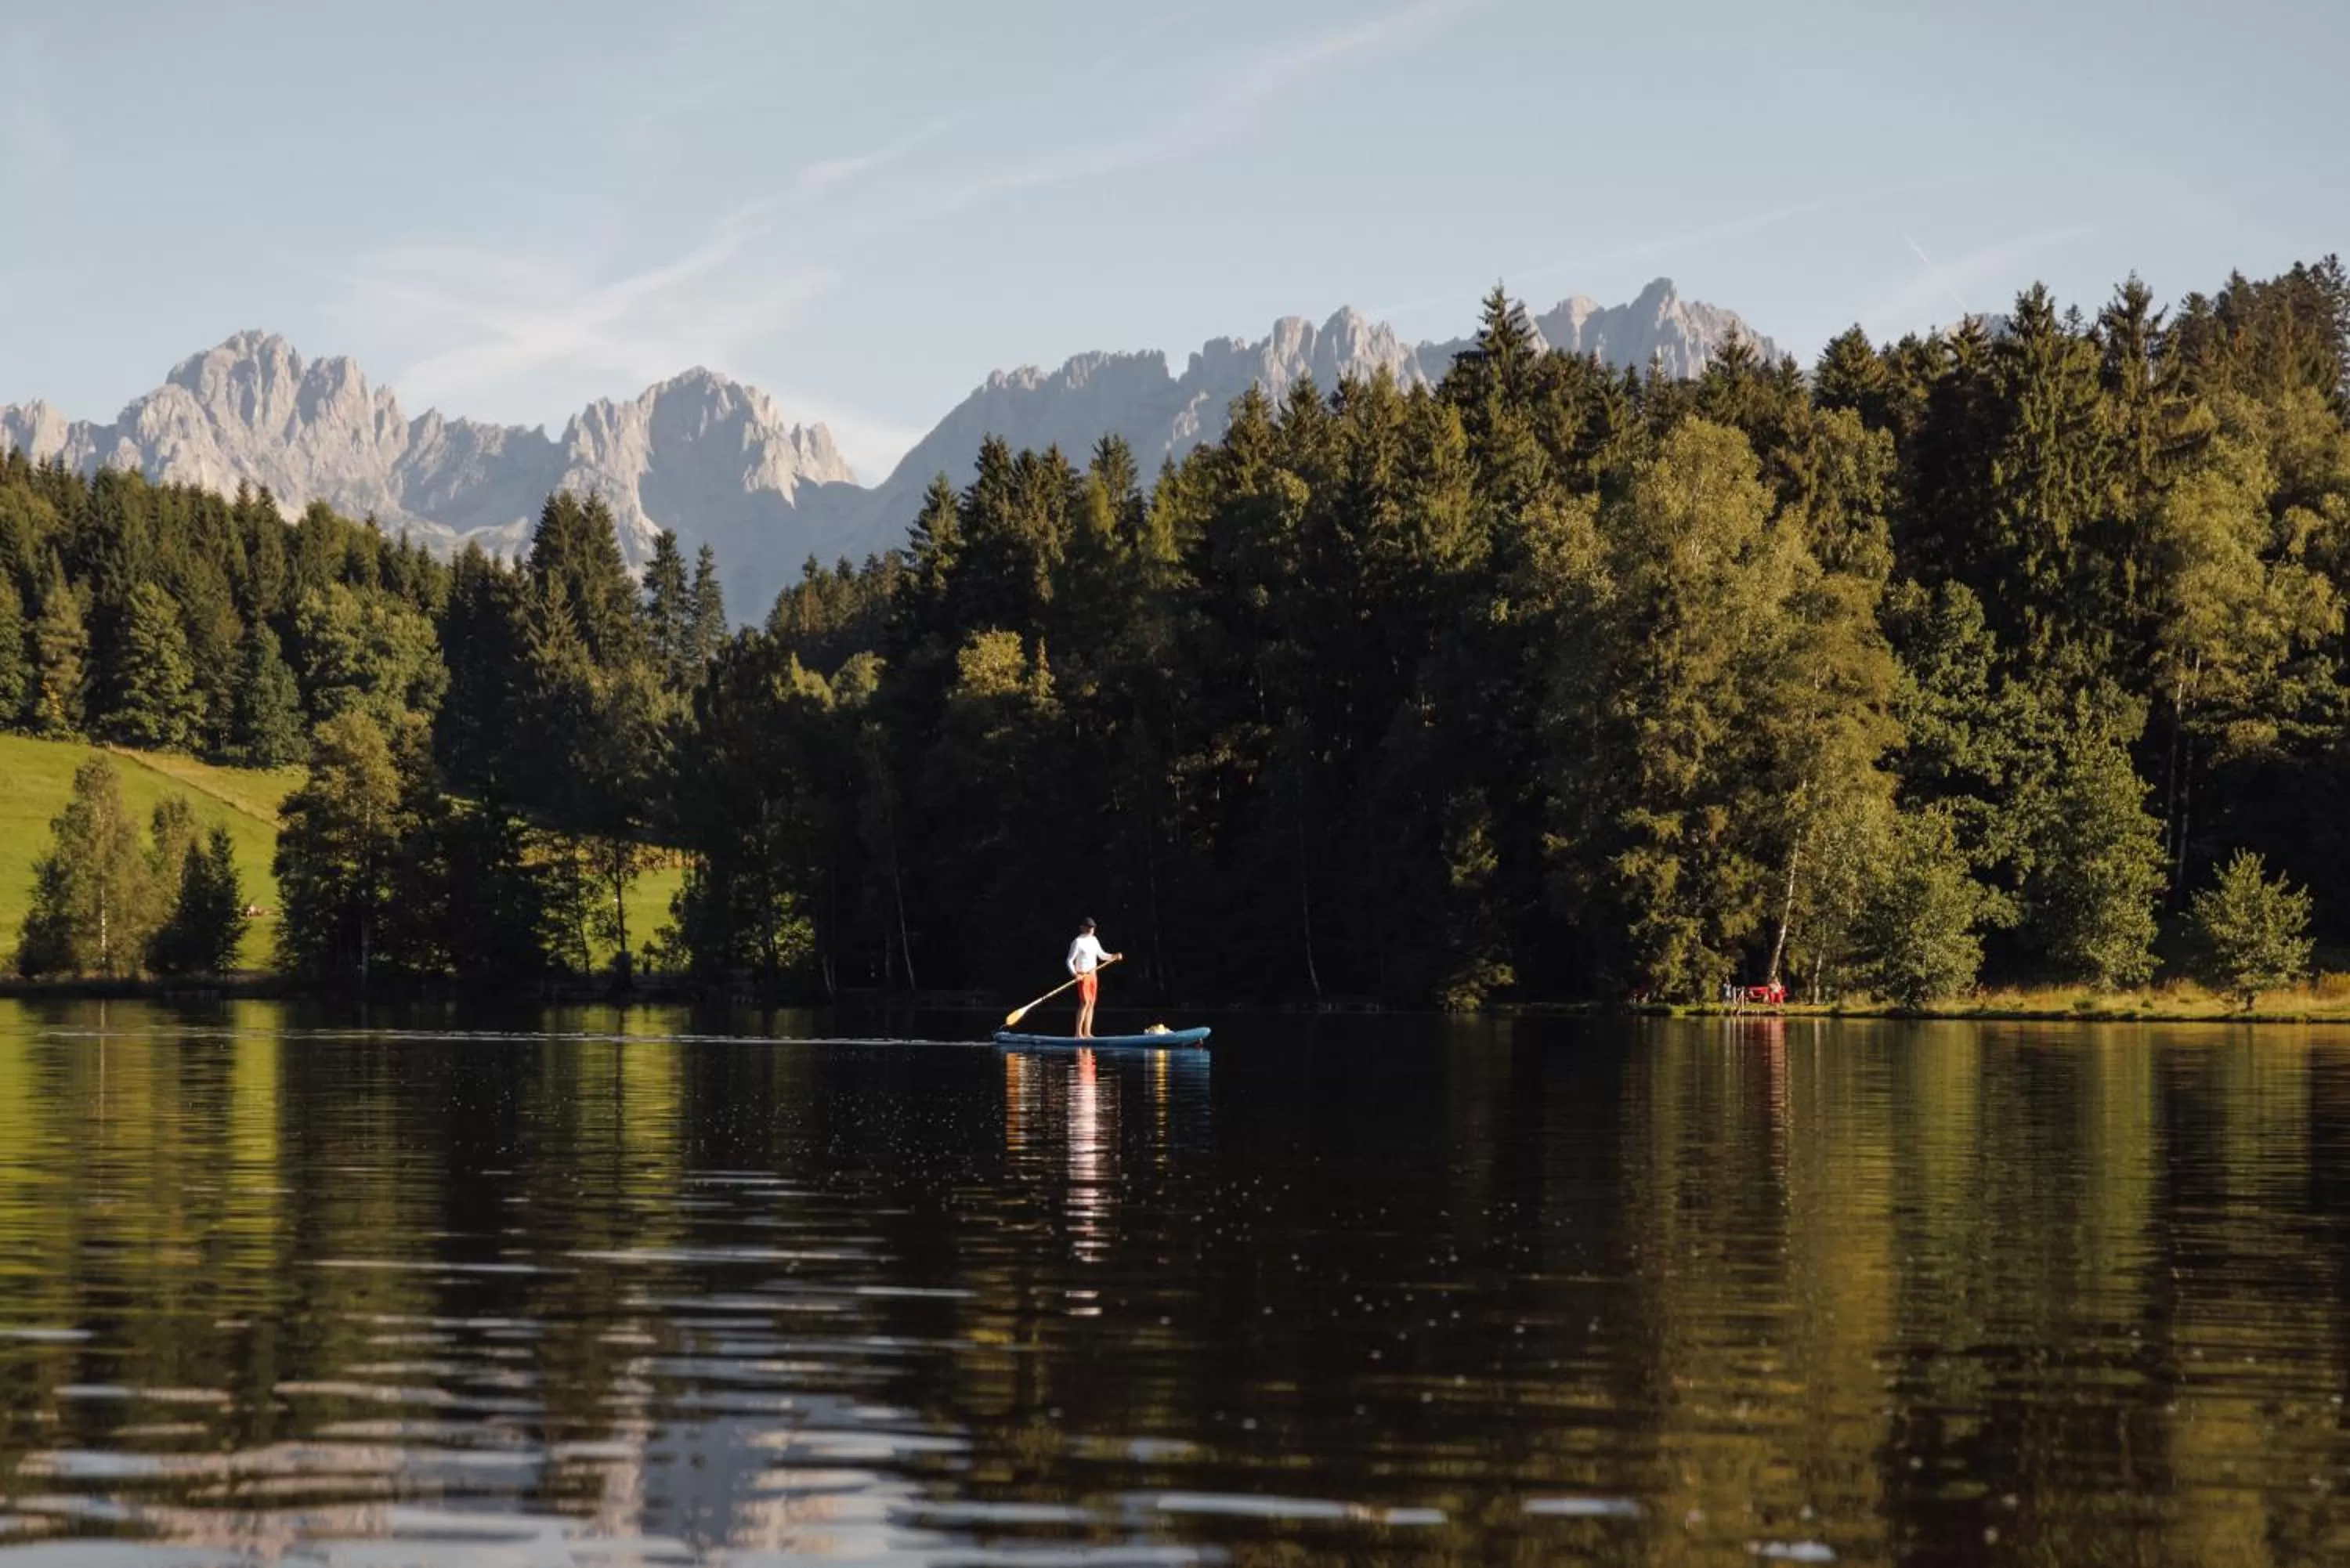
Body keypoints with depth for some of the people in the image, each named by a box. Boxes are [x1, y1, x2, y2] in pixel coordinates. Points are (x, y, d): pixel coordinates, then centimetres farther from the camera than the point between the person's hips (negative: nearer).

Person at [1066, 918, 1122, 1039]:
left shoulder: (1094, 940, 12)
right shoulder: (1078, 942, -10)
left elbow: (1101, 955, 22)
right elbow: (1070, 960, -12)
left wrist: (1114, 957, 7)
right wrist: (1074, 973, -27)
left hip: (1093, 975, 8)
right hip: (1082, 976, -8)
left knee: (1091, 1003, 6)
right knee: (1085, 1003, -15)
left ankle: (1087, 1032, 9)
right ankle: (1078, 1033, -16)